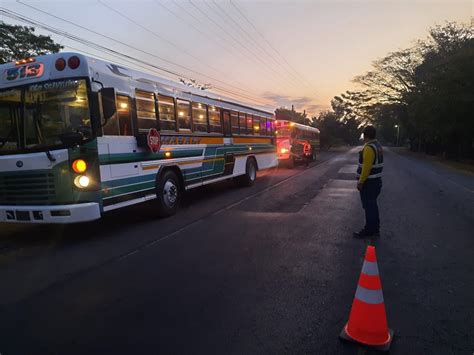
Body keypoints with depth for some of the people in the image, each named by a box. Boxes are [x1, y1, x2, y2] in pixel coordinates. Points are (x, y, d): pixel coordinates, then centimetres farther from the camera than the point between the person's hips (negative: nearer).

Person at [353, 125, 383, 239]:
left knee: (369, 207, -2)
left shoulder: (369, 148, -20)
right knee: (372, 206, 17)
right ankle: (375, 229, 26)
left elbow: (366, 167, -24)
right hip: (376, 181, 10)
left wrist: (360, 182, -18)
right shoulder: (377, 146, 11)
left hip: (368, 182, -10)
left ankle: (369, 231, 7)